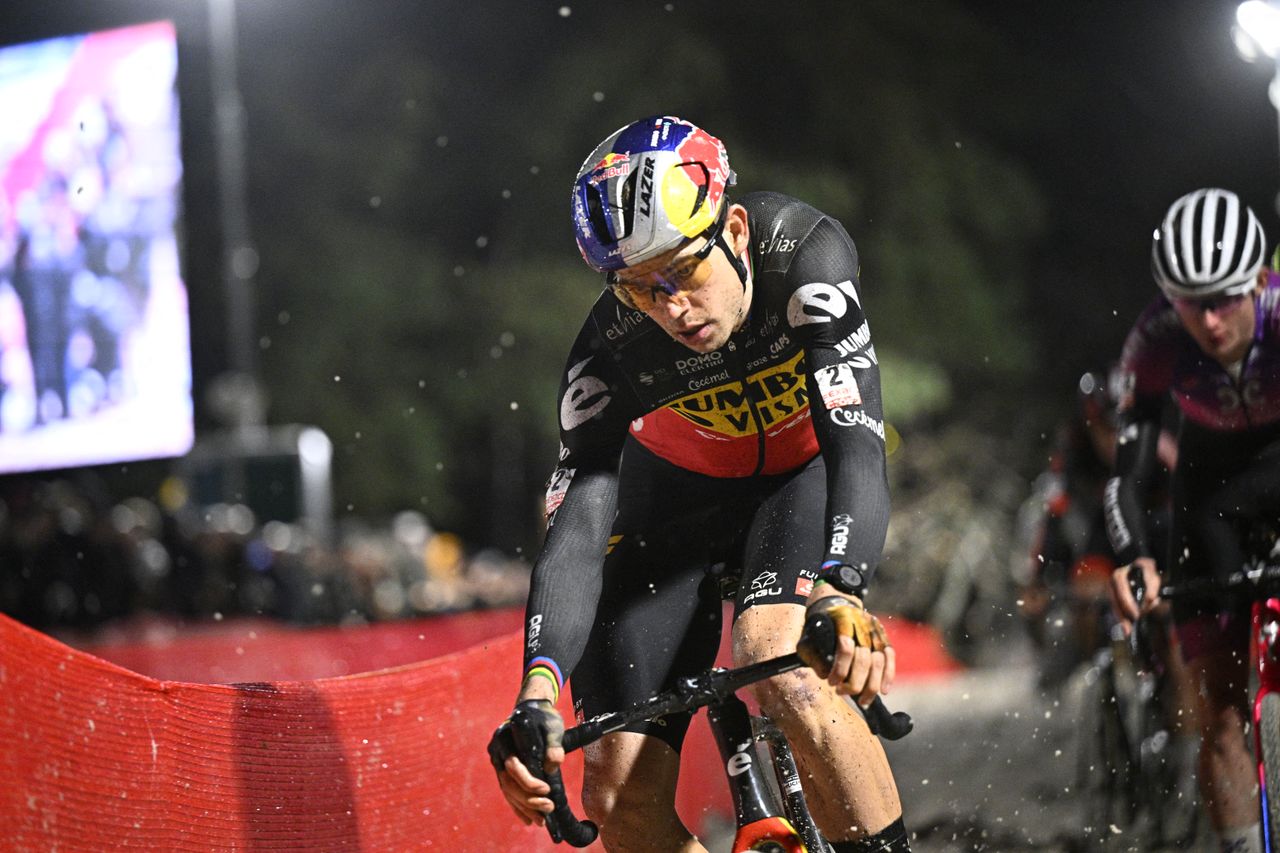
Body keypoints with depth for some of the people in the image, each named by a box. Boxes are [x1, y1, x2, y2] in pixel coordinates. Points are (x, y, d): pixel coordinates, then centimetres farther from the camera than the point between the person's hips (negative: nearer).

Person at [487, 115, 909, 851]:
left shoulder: (805, 253, -31)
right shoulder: (612, 350, -27)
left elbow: (858, 447, -40)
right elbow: (577, 523, -33)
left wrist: (838, 591, -58)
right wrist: (539, 688, -50)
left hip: (804, 474, -2)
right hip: (676, 500, 2)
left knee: (780, 666, -35)